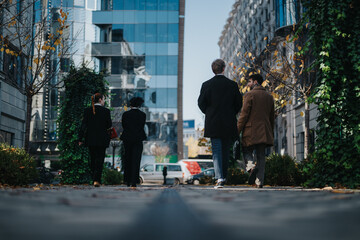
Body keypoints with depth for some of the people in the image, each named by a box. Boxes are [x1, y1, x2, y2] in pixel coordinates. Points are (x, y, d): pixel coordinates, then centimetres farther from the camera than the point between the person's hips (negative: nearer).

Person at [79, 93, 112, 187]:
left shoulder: (87, 110, -1)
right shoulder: (106, 111, -7)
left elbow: (83, 125, -2)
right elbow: (109, 125, -1)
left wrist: (80, 138, 0)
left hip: (90, 138, 3)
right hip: (102, 139, -3)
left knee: (92, 159, 15)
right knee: (100, 159, 1)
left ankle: (94, 179, 19)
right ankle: (97, 180, -10)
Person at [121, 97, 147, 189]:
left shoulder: (125, 114, -1)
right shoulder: (143, 115, -3)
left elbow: (124, 126, 5)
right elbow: (142, 126, 3)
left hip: (127, 139, 2)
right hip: (138, 139, -1)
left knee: (127, 160, 13)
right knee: (136, 161, -1)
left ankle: (128, 181, 17)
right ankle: (133, 182, -9)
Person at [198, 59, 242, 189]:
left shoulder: (207, 85, -4)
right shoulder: (232, 84, 1)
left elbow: (201, 103, -3)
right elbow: (239, 103, 3)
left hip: (213, 123, -1)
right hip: (228, 124, 1)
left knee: (216, 151, -1)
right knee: (226, 151, 12)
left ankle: (219, 178, -14)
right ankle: (223, 176, 18)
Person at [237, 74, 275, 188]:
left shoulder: (250, 95, -6)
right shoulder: (269, 97, 13)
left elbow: (244, 114, -10)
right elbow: (272, 117, 16)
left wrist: (237, 130, -6)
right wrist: (271, 133, 21)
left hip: (251, 131, -5)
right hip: (264, 131, 5)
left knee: (247, 152, 9)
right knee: (261, 156, 6)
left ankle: (251, 167, -20)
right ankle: (260, 181, 0)